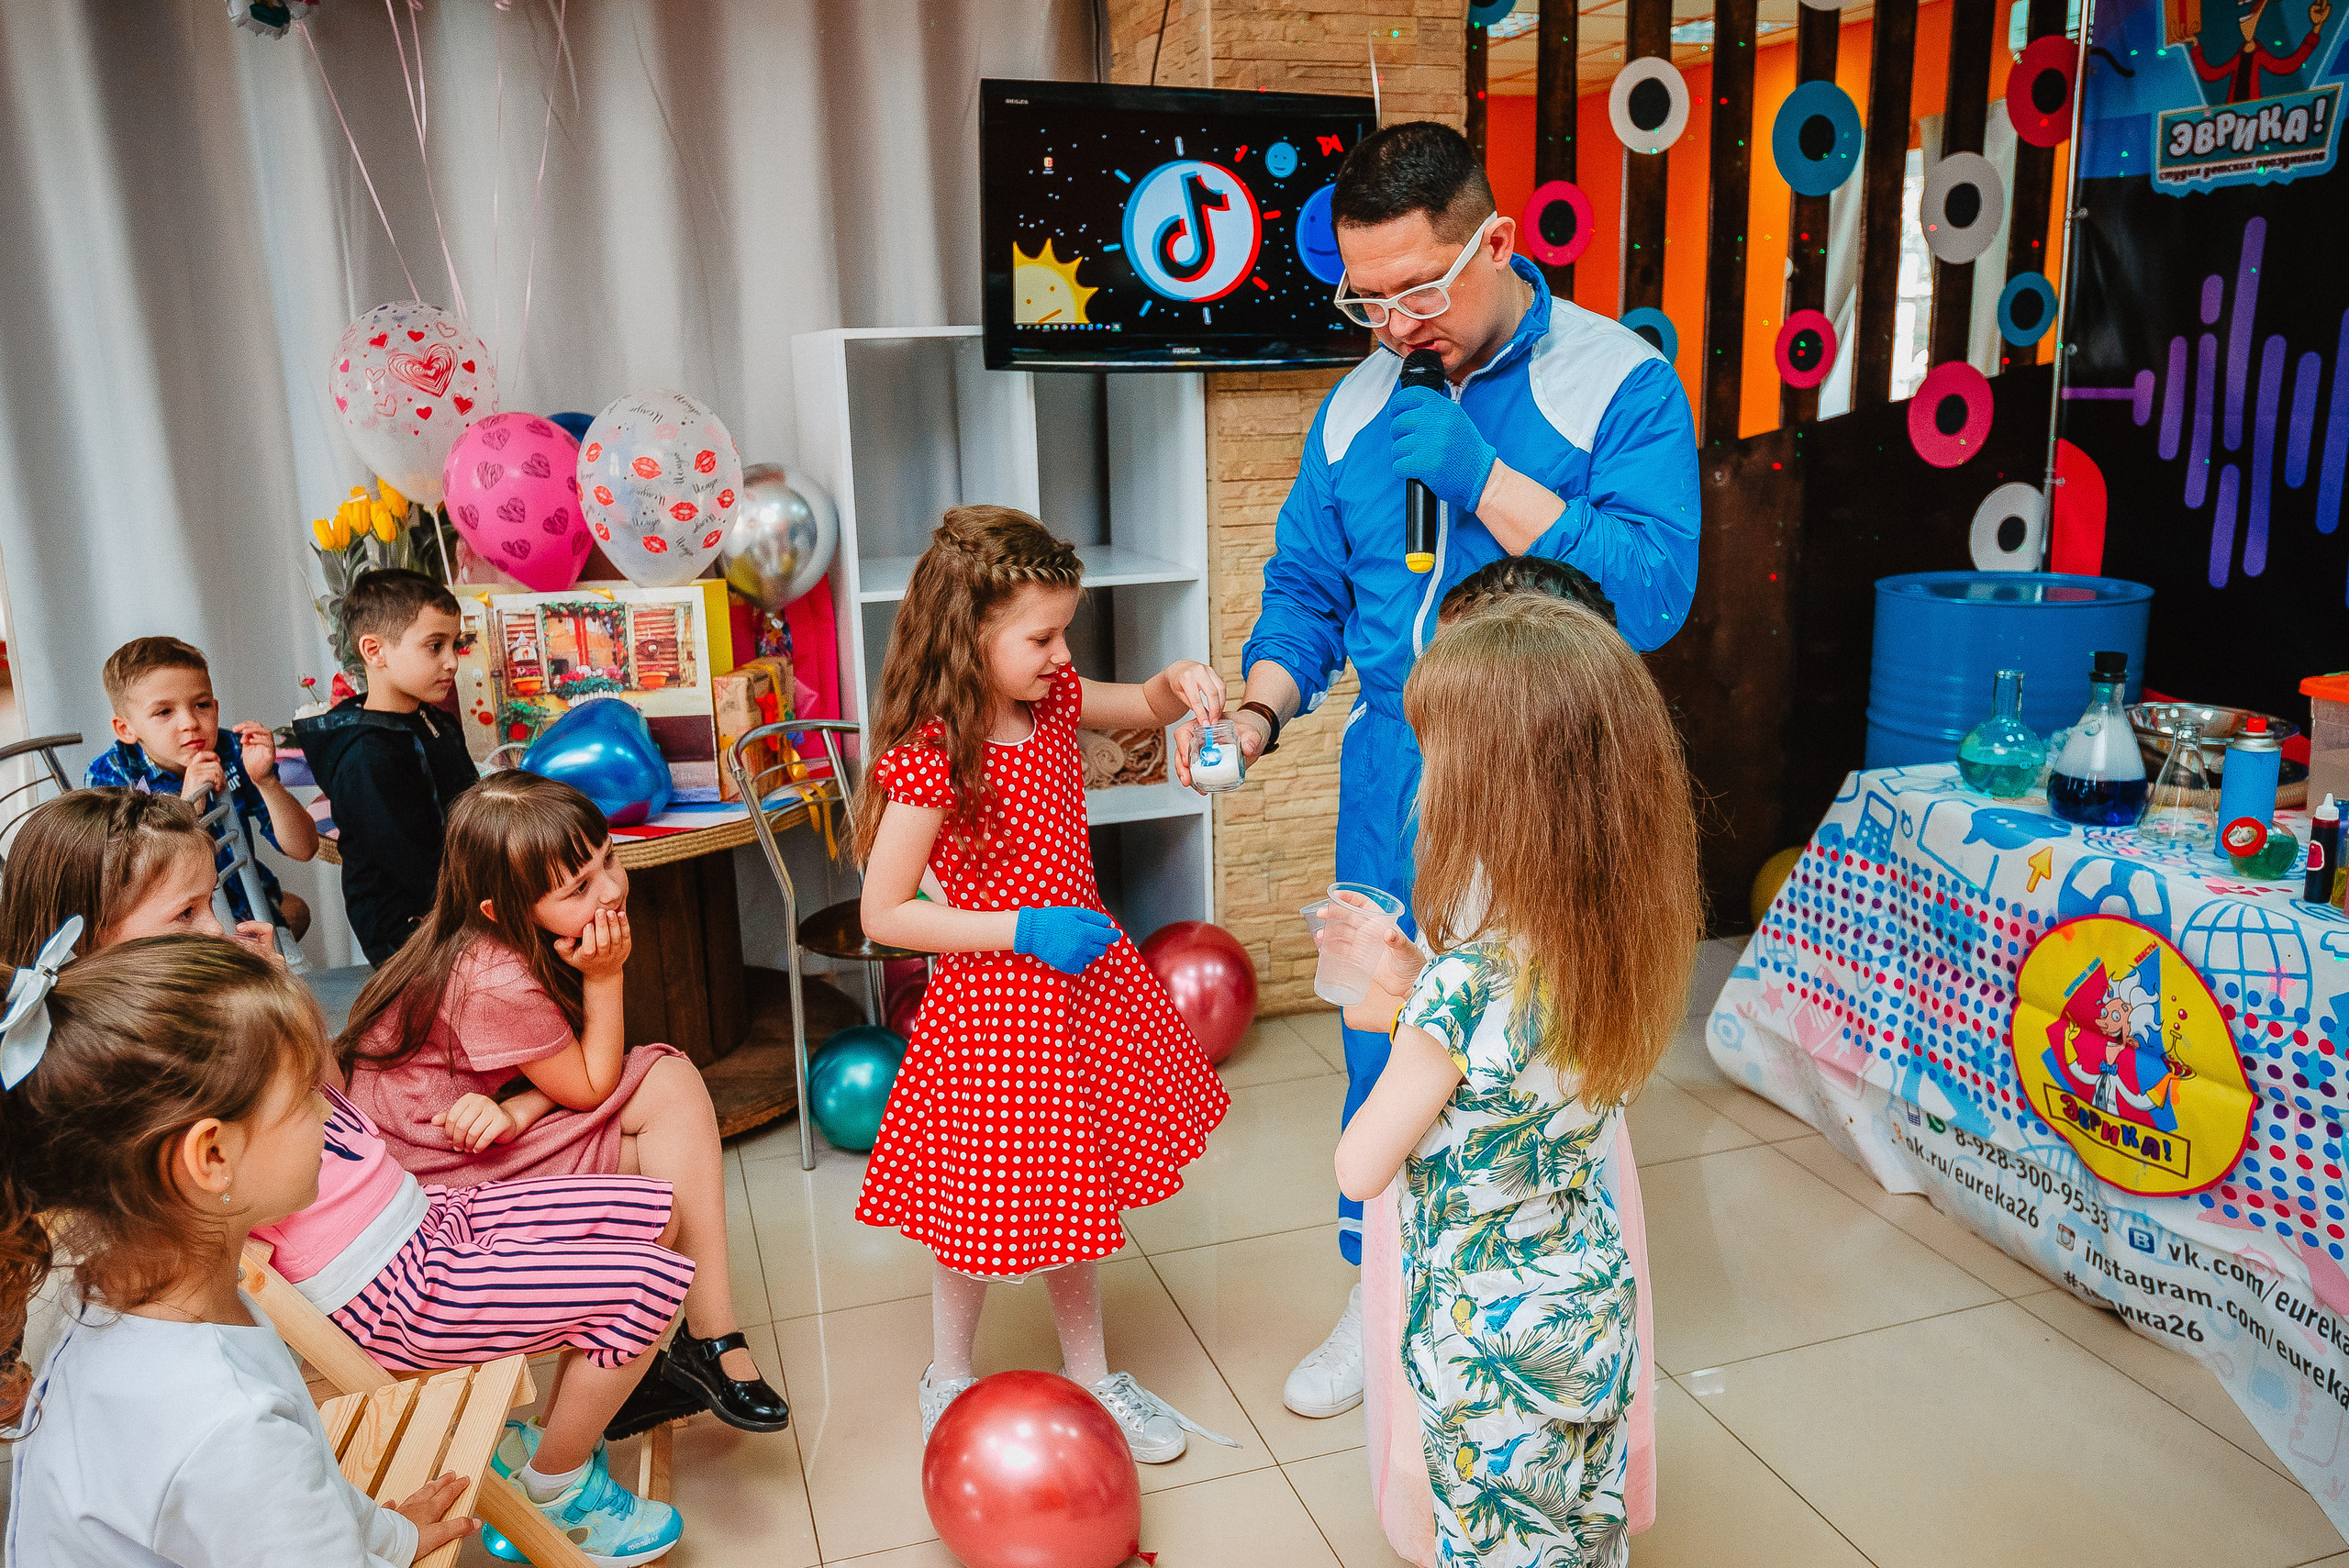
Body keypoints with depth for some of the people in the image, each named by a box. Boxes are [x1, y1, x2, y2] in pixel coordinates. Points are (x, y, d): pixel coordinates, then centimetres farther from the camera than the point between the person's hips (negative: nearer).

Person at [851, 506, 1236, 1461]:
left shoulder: (1053, 703, -2)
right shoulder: (929, 762, -23)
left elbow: (1146, 707, 17)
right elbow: (883, 914, -19)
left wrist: (1179, 683, -7)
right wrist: (1021, 930, -23)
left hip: (1079, 983, 7)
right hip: (992, 1007, -7)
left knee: (1066, 1198, 21)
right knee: (988, 1213, 11)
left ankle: (1089, 1376, 40)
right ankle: (948, 1385, 38)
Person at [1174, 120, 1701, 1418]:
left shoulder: (1620, 384, -9)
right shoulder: (1359, 403, 6)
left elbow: (1652, 590, -19)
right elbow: (1307, 585, 11)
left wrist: (1482, 478, -24)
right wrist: (1259, 705, -7)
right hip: (1391, 799, 5)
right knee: (1384, 1051, 16)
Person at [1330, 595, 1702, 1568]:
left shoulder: (1466, 985, -32)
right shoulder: (1621, 942, -10)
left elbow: (1359, 1171, -19)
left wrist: (1403, 1020, -6)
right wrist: (1416, 1002, 0)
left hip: (1488, 1330, -7)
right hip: (1596, 1303, 7)